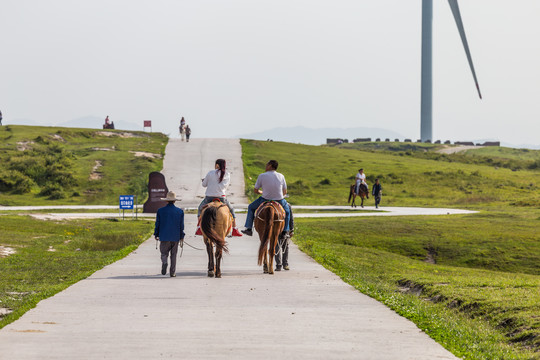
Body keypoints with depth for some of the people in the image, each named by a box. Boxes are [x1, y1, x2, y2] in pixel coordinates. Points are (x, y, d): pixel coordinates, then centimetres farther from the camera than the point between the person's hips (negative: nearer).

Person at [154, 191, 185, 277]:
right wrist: (182, 236, 12)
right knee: (173, 255, 9)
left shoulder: (160, 211, -3)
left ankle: (164, 262, -22)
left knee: (164, 253, 9)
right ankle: (172, 272, 8)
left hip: (164, 237, -1)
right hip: (175, 237, 1)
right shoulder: (180, 211, -1)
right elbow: (181, 225, 2)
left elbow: (157, 224, 1)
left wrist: (156, 234, 11)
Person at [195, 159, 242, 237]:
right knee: (231, 210, 23)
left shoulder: (210, 173, 2)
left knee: (200, 209, 25)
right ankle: (235, 230, 15)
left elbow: (204, 185, 10)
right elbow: (225, 187, 10)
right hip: (221, 197, 1)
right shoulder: (227, 174, 5)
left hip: (209, 197, -1)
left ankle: (199, 229, 13)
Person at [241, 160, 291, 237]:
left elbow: (256, 190, 0)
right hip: (279, 201, 2)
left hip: (265, 200, -2)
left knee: (251, 207, 26)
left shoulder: (262, 176, -8)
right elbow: (285, 192, 6)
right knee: (287, 209, 35)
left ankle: (249, 228, 23)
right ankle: (286, 231, 32)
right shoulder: (281, 176, -1)